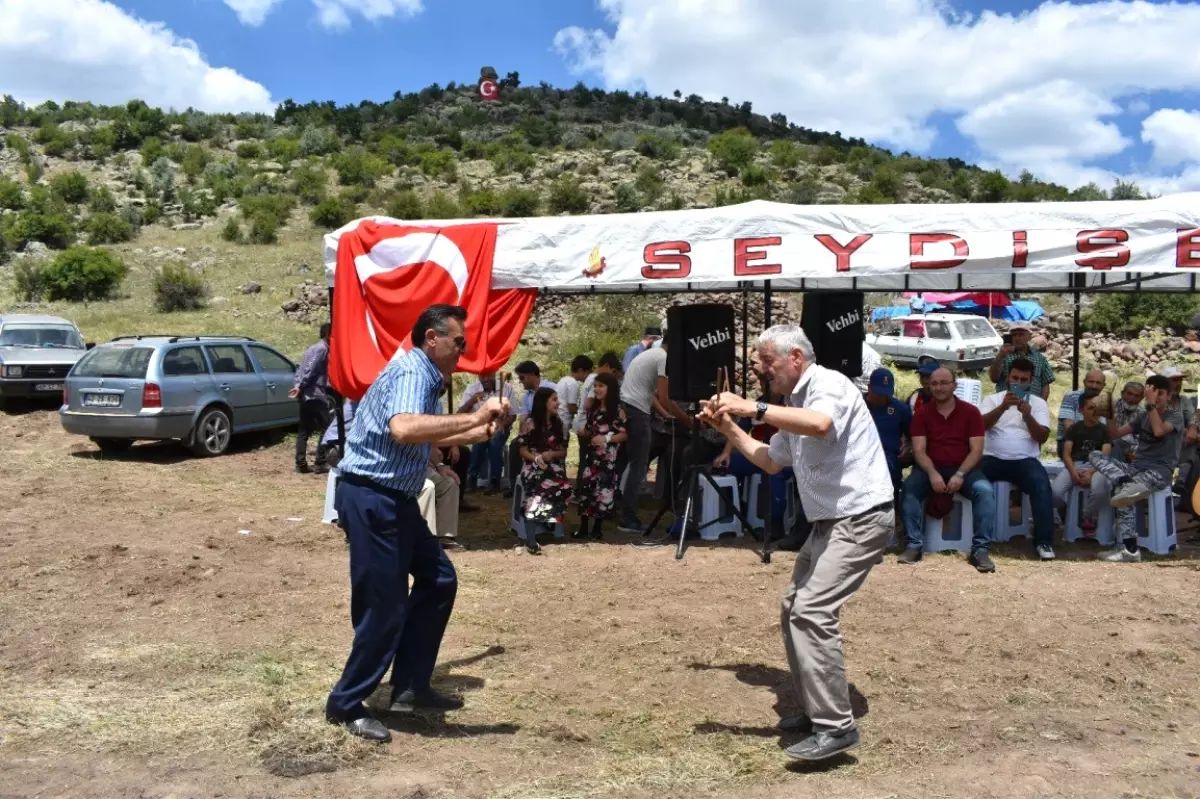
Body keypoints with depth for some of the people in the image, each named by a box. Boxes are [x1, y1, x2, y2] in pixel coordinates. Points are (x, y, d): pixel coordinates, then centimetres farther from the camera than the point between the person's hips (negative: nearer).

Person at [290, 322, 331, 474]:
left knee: (303, 431, 8)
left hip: (306, 395, 9)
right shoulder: (322, 348, -9)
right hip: (316, 394, -9)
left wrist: (298, 385, 6)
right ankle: (321, 464, -4)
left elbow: (301, 369, 16)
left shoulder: (312, 348, 21)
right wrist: (301, 387, -17)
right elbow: (310, 369, -18)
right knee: (325, 430, -3)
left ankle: (301, 464, 7)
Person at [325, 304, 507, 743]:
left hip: (393, 499, 11)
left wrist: (478, 433, 31)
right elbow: (403, 429, -40)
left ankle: (410, 686, 25)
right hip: (371, 499, -11)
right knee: (384, 605, -4)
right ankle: (346, 704, 15)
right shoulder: (411, 373, -18)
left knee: (438, 579, 16)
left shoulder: (424, 377, 14)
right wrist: (473, 417, -37)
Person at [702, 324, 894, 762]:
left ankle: (836, 727, -13)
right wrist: (729, 427, 17)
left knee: (812, 611, -19)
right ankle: (819, 710, 22)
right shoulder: (796, 403, 15)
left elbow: (820, 425, -38)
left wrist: (754, 408, -36)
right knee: (794, 609, 12)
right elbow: (771, 461, 25)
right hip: (832, 521, 11)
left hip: (861, 518, -10)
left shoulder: (829, 384, -14)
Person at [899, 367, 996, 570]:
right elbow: (919, 450, -4)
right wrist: (932, 474, -23)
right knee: (909, 487, -30)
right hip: (931, 469, 0)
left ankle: (980, 549, -24)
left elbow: (976, 450, -5)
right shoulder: (922, 414, 3)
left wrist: (960, 474, -20)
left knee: (984, 490, -30)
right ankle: (914, 545, -24)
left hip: (963, 469, 0)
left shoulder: (971, 412, 1)